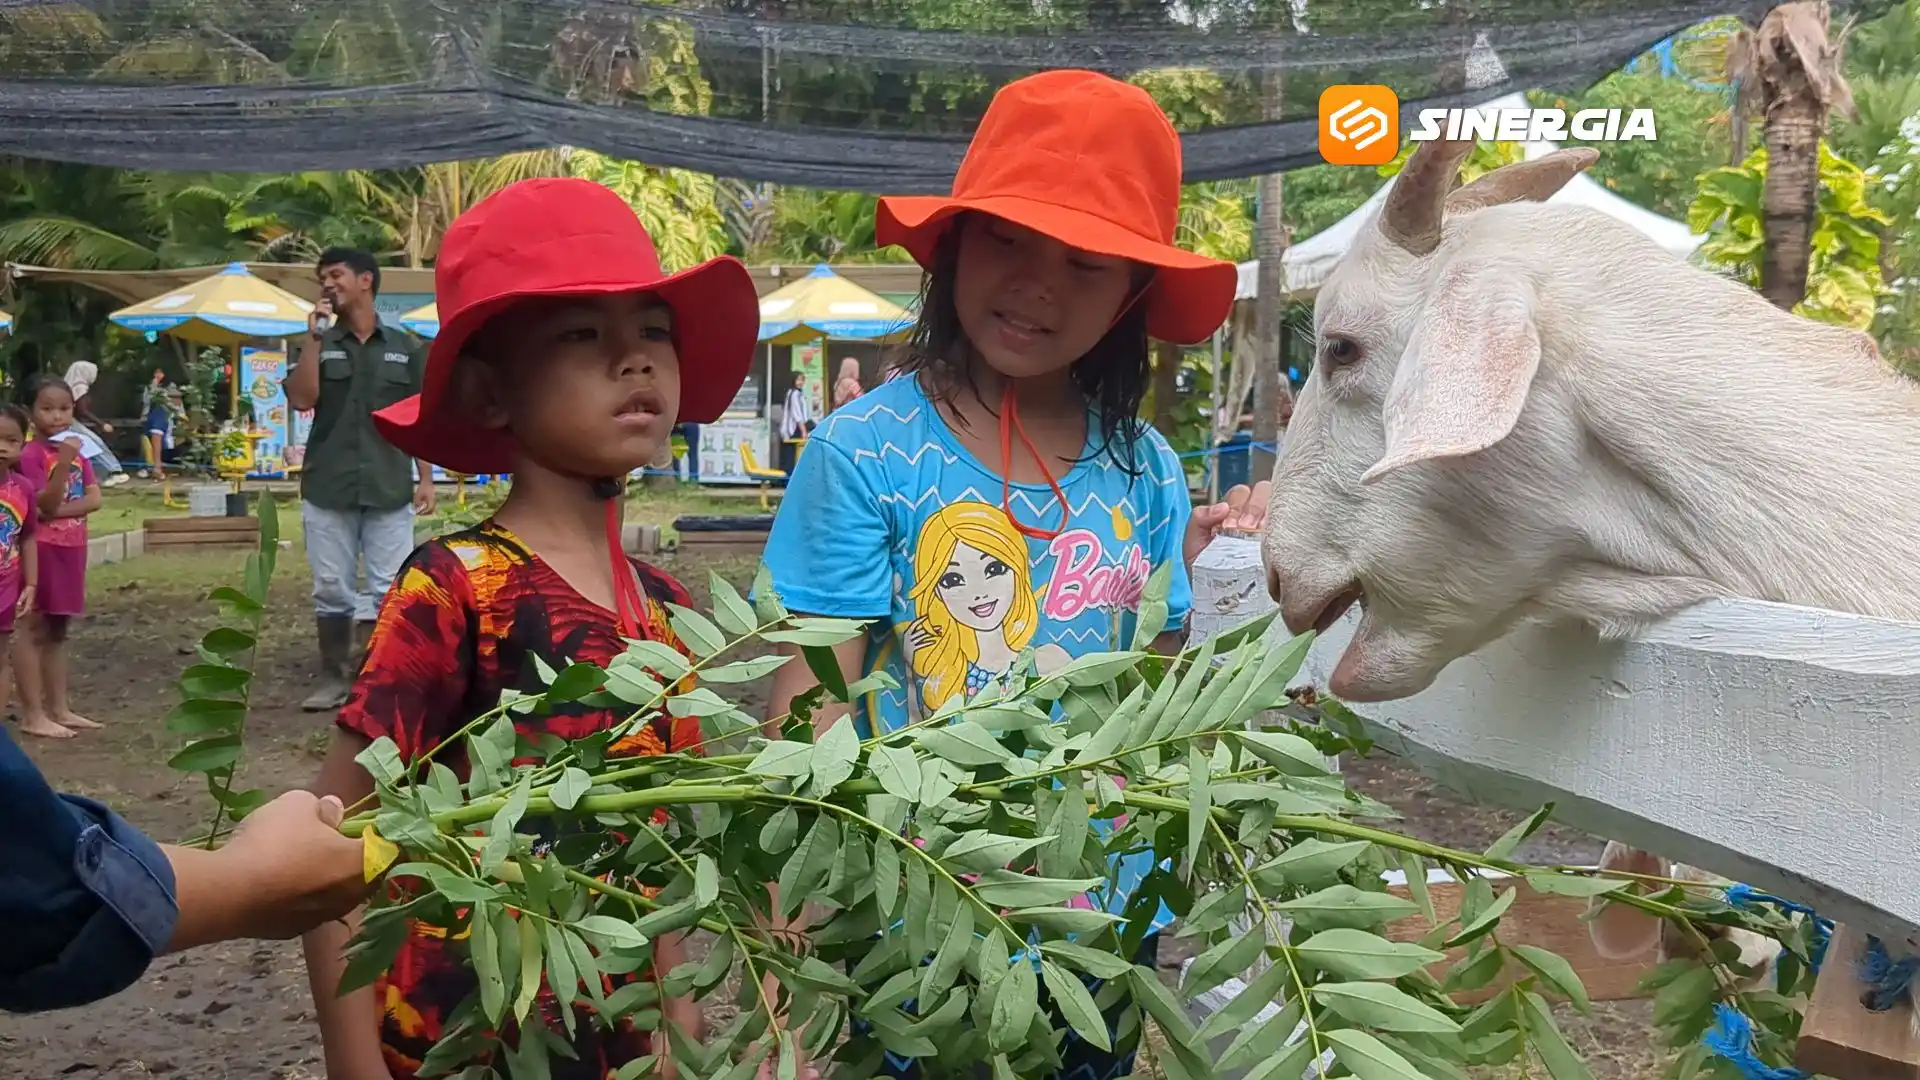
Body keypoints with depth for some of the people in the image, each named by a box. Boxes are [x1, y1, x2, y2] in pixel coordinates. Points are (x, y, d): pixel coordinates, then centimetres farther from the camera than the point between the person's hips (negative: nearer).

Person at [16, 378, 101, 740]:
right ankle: (32, 714, -1)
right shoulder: (31, 455, -11)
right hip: (42, 550, -7)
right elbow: (46, 504, -19)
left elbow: (94, 499, 1)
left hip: (72, 549, 7)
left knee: (58, 631, 13)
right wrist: (63, 463, -30)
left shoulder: (77, 450, 10)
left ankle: (60, 708, 19)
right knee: (34, 630, -3)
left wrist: (60, 511, -14)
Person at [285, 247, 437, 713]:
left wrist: (425, 477, 2)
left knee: (389, 589, -1)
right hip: (327, 488, 1)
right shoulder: (320, 345, 8)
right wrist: (313, 338, -10)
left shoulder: (406, 347, 7)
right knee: (331, 589, 7)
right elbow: (301, 399, -7)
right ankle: (333, 678, 17)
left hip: (389, 488, -1)